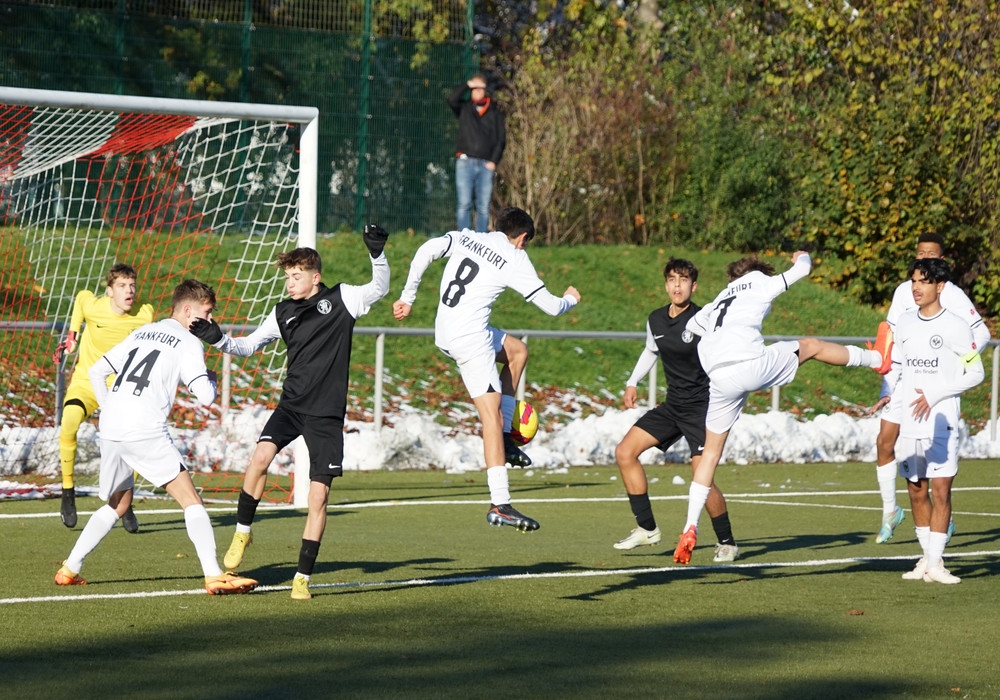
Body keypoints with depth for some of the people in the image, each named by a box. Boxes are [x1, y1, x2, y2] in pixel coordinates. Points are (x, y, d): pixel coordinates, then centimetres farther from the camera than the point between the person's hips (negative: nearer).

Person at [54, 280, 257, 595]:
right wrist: (210, 380, 16)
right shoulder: (188, 343, 3)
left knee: (118, 504, 24)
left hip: (111, 428, 7)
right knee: (191, 500, -5)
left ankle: (69, 569, 23)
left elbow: (97, 371, 27)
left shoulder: (141, 333, 24)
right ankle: (214, 576, -16)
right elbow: (205, 396, -6)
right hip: (145, 431, -7)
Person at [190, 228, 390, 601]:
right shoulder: (284, 313, 10)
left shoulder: (340, 299, -1)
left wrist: (377, 254, -27)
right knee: (261, 455, -26)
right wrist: (218, 339, 0)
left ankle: (303, 577, 6)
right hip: (291, 404, 3)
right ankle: (242, 531, -4)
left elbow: (379, 289, -11)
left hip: (327, 413, -3)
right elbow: (249, 345, 17)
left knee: (319, 495, -4)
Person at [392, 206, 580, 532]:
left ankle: (504, 438, 22)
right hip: (470, 338, -7)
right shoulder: (515, 259, -2)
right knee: (491, 414, -7)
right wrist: (570, 298, 23)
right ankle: (500, 505, -14)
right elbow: (551, 306, 0)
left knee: (517, 351, 27)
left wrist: (407, 297, 6)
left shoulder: (464, 238, 12)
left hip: (445, 333, 7)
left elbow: (425, 252, -1)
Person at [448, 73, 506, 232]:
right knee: (464, 205, -7)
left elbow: (501, 139, 10)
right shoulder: (464, 108, 14)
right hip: (465, 162, -1)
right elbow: (452, 100, -7)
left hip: (486, 164, 1)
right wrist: (467, 85, -2)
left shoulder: (495, 112, 15)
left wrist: (494, 161, -1)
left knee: (484, 207, -1)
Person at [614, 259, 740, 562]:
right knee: (624, 452, 0)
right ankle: (647, 528, 9)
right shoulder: (656, 320, 5)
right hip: (672, 405, 7)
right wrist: (632, 383, 19)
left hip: (701, 406, -7)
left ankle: (727, 543, 5)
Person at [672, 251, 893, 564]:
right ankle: (877, 358, 42)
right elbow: (801, 268, 23)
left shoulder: (717, 303, 32)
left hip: (720, 379, 4)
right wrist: (802, 257, 46)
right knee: (811, 345, 22)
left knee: (711, 451, 13)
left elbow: (692, 324, 47)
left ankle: (690, 529, 2)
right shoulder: (760, 283, 16)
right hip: (752, 365, -4)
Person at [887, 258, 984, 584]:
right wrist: (896, 394, 2)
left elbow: (976, 373, -5)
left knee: (941, 489, -9)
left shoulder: (956, 326, -6)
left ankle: (935, 563, -7)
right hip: (909, 421, 5)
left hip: (942, 420, -5)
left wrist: (934, 394, -12)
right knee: (916, 490, 8)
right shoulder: (904, 323, 10)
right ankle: (928, 557, 18)